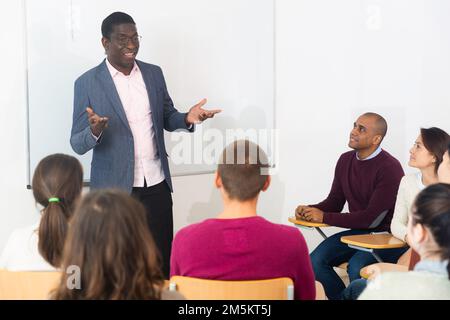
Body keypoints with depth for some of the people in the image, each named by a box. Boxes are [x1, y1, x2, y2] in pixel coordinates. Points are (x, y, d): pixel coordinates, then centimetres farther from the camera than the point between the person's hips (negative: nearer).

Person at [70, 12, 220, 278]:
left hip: (157, 184, 3)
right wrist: (94, 131, -30)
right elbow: (78, 144, -7)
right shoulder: (88, 83, -6)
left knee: (163, 258, 8)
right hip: (115, 188, -3)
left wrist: (187, 118, -8)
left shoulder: (154, 73, 6)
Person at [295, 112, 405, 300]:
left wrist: (324, 217, -18)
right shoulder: (345, 160, 6)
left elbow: (372, 219, -20)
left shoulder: (390, 168, -17)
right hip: (358, 232, 6)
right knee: (315, 261, -16)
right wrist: (310, 210, -9)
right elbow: (334, 201, 13)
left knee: (356, 267, -32)